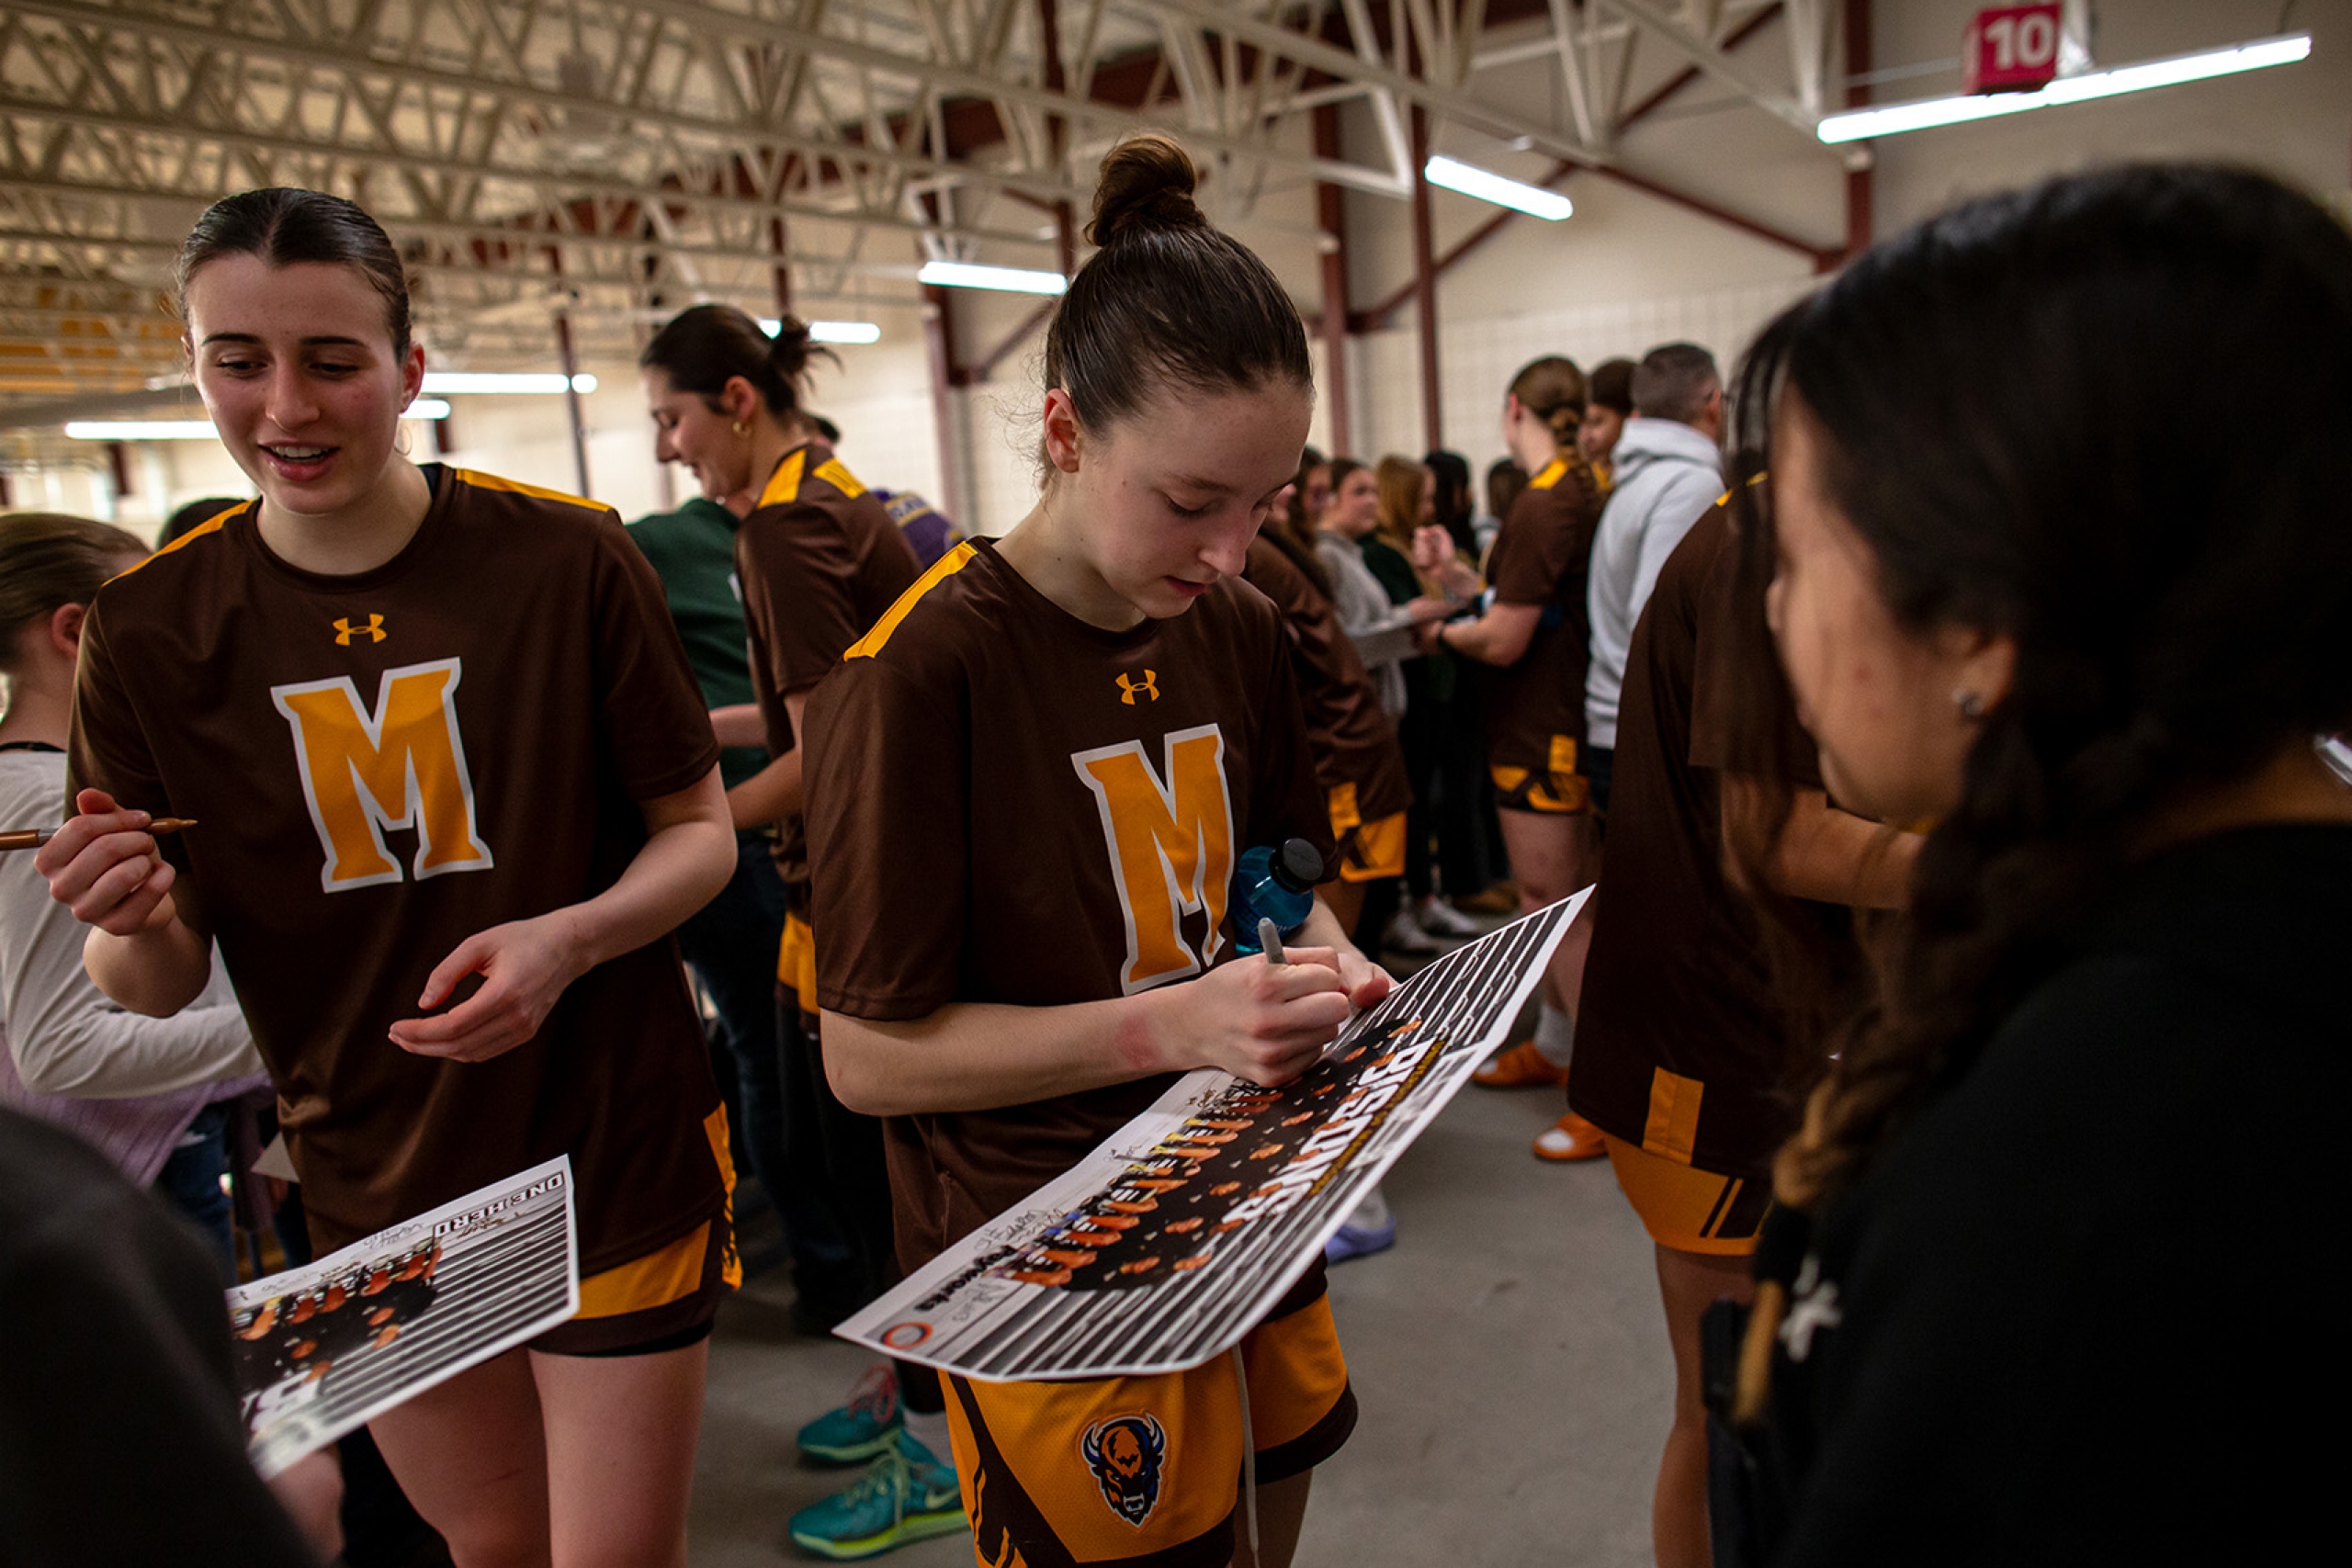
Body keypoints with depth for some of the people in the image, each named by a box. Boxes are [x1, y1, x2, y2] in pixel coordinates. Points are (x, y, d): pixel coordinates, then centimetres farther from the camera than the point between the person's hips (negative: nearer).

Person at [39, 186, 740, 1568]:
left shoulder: (568, 558, -12)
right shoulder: (151, 628, -4)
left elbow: (701, 831, -5)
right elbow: (163, 986, 1)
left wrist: (567, 939, -23)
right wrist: (136, 924, -22)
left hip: (614, 1160, -2)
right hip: (374, 1191, 3)